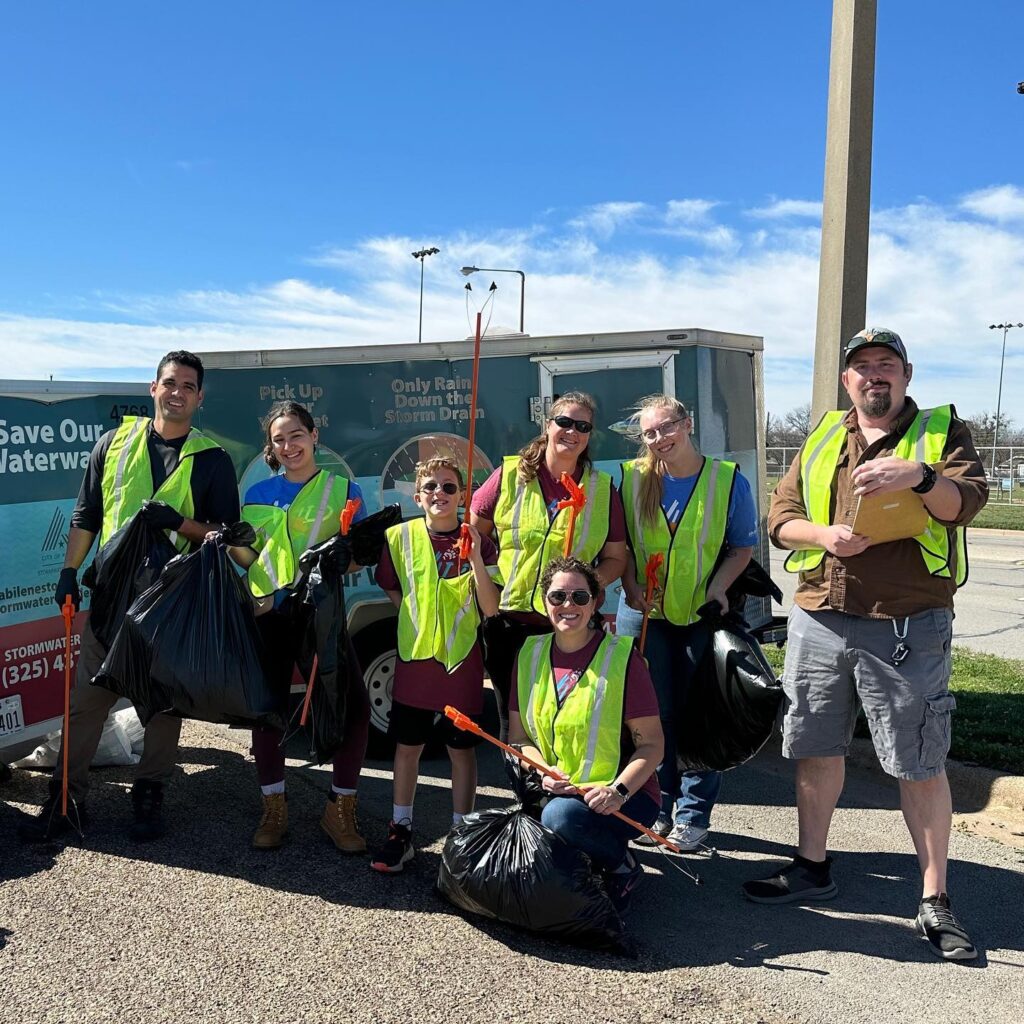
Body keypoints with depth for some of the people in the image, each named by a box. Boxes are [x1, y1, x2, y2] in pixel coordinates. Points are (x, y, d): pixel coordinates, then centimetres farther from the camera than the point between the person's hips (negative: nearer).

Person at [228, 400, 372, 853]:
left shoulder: (344, 490, 4)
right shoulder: (258, 494, 13)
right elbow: (248, 559, 15)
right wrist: (230, 544, -5)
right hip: (268, 612, 3)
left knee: (354, 705, -10)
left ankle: (339, 810, 8)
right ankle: (273, 809, 23)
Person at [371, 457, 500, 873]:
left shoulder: (478, 543, -5)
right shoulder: (401, 537, -2)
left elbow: (491, 610, -11)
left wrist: (476, 560, -21)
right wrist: (419, 621, 3)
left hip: (462, 662, -1)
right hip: (414, 660, 1)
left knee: (462, 749, 8)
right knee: (407, 745, 10)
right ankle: (400, 833, 24)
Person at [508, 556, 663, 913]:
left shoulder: (621, 656, -9)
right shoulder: (530, 654, 4)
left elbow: (652, 745, -9)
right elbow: (520, 736, 7)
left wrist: (618, 790, -24)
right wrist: (543, 771, -13)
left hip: (622, 798, -4)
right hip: (555, 793, 5)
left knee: (561, 814, -34)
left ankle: (623, 865, -2)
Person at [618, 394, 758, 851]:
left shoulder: (729, 480, -5)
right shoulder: (631, 479, -1)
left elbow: (743, 546, 2)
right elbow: (621, 544, 6)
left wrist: (718, 586, -13)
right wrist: (631, 588, -8)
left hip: (705, 615, -1)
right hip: (649, 615, 1)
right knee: (654, 714, 6)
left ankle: (693, 813, 18)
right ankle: (658, 807, 22)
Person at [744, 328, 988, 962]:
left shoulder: (943, 430, 5)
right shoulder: (822, 439, 15)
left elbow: (968, 500, -11)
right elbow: (780, 517, 10)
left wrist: (919, 476, -31)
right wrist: (824, 534, -11)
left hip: (909, 625, -4)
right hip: (820, 619, 4)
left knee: (921, 764, 2)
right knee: (816, 747, 13)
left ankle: (935, 900, 18)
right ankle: (813, 868, 31)